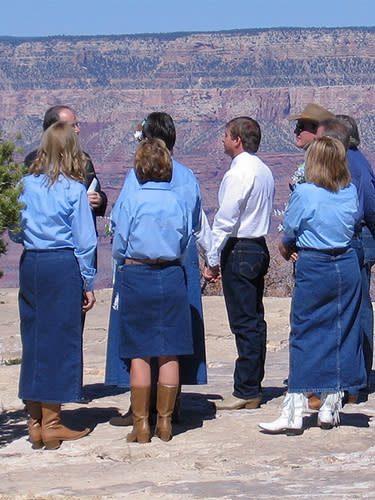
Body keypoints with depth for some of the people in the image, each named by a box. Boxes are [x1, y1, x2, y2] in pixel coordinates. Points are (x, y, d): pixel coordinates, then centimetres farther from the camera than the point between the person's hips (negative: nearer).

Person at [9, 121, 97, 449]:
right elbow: (85, 240, -6)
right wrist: (88, 283, 1)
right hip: (64, 265, -4)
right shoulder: (73, 189, -7)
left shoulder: (27, 185, 3)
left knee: (33, 339, 11)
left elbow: (14, 231, 10)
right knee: (60, 340, 2)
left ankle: (35, 420, 16)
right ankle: (51, 423, 4)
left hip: (30, 264, 4)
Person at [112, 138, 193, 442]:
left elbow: (118, 249, -2)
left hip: (136, 278, -2)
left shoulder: (132, 202, -8)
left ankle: (141, 425, 5)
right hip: (172, 278, 2)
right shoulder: (179, 203, -1)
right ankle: (165, 422, 12)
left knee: (139, 354, 3)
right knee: (169, 354, 7)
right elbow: (186, 244, 8)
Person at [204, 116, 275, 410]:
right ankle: (254, 387, 18)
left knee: (244, 323, -6)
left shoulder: (239, 173, -15)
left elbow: (225, 221, -17)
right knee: (255, 321, 12)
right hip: (260, 248, 9)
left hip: (239, 251, -9)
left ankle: (246, 393, -4)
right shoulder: (264, 171, 13)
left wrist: (213, 261, -12)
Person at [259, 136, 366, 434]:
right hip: (348, 266, 5)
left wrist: (287, 248, 23)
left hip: (314, 268, -5)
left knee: (305, 337, -1)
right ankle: (331, 409, 18)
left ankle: (294, 415, -2)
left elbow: (289, 233, -1)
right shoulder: (351, 192, 2)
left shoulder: (304, 194, -12)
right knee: (342, 334, 12)